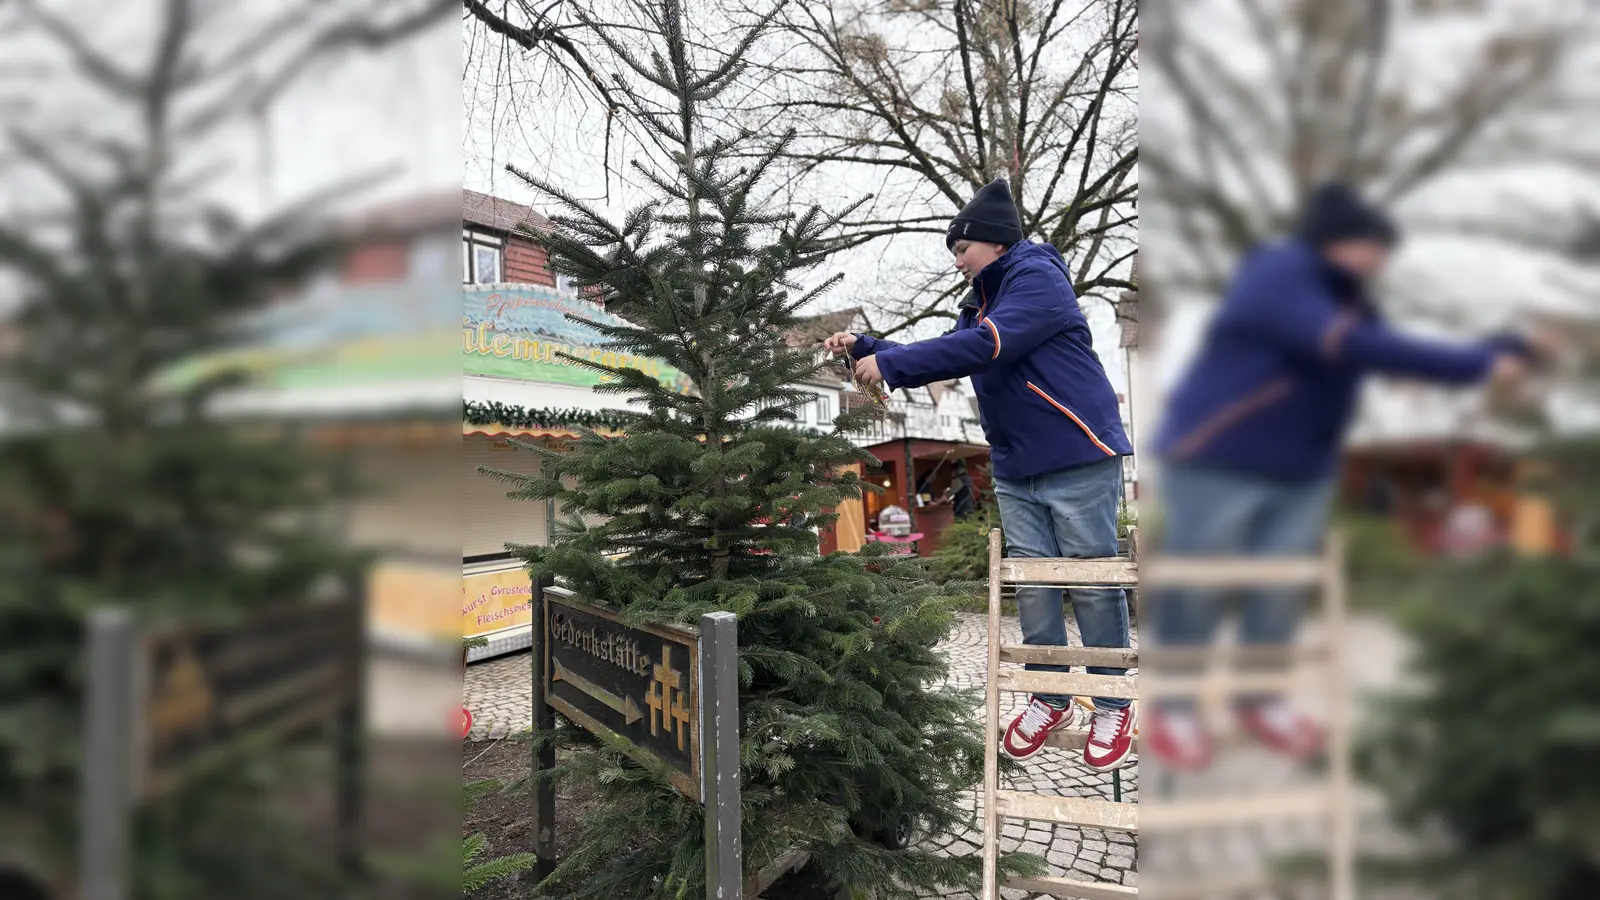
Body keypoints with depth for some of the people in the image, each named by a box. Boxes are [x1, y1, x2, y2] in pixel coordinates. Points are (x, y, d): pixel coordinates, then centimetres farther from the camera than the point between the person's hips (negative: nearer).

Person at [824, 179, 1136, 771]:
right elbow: (938, 357, 16)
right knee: (1032, 586, 8)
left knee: (1093, 585, 2)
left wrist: (889, 364, -22)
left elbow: (984, 346, -24)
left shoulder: (1038, 278, -11)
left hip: (1079, 460, -8)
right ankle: (1050, 700, 22)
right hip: (1016, 472, 8)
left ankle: (1113, 707, 17)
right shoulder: (981, 302, 17)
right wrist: (866, 348, 3)